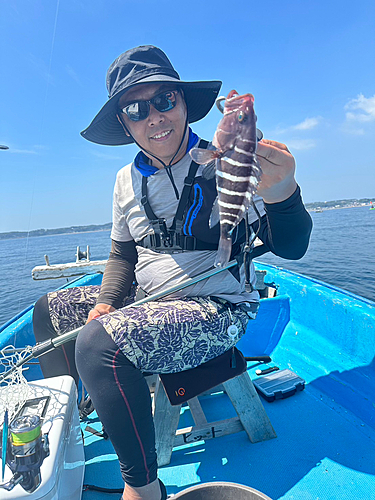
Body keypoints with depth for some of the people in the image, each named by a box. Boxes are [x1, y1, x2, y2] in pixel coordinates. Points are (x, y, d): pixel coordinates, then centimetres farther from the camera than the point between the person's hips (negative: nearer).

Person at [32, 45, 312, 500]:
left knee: (99, 344, -29)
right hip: (146, 302, 7)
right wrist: (105, 301, -5)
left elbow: (290, 248, -19)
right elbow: (122, 255, 13)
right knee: (49, 309, 14)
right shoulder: (127, 180, 4)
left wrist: (282, 195, -40)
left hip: (218, 310, -6)